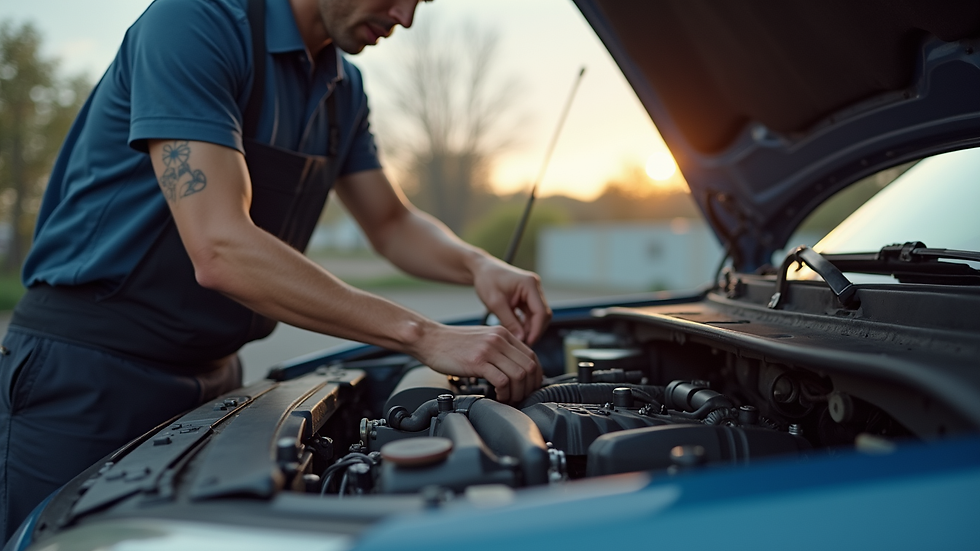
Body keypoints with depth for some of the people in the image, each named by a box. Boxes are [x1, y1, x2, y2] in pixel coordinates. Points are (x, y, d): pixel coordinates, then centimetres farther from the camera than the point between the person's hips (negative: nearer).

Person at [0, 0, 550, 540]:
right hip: (86, 374, -7)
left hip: (211, 373, 7)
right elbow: (220, 250, -31)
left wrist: (480, 266, -9)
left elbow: (393, 223, 13)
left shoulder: (341, 87, 5)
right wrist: (426, 337, -32)